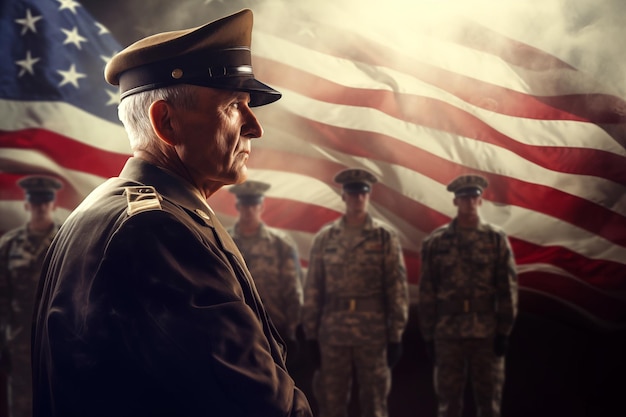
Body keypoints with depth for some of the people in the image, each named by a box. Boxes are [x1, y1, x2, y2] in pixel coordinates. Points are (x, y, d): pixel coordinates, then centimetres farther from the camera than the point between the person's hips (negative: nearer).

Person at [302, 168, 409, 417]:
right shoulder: (324, 238, 6)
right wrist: (310, 333, 3)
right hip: (332, 334, 1)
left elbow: (397, 288, 0)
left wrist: (396, 335, -4)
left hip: (373, 334, -1)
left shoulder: (386, 237, 2)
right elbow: (313, 289, 6)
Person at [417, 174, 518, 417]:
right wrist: (428, 334, 1)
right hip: (448, 331, 0)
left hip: (487, 332, 0)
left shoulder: (496, 239, 3)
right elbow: (426, 291, 4)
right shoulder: (435, 241, 3)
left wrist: (504, 331, -4)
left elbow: (508, 288, 1)